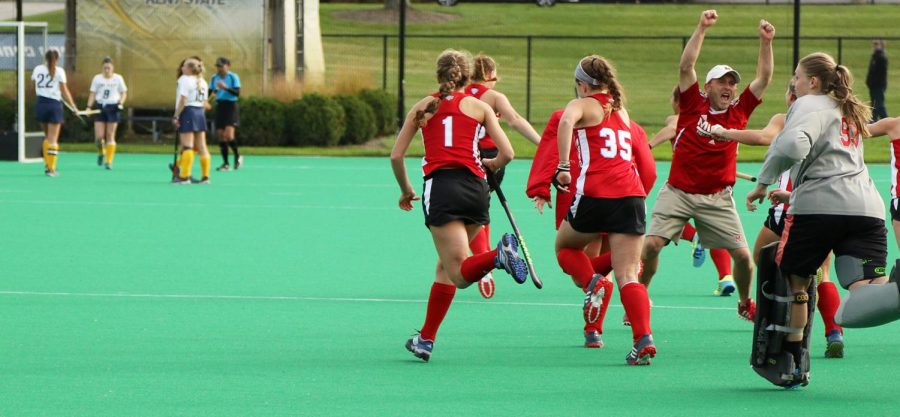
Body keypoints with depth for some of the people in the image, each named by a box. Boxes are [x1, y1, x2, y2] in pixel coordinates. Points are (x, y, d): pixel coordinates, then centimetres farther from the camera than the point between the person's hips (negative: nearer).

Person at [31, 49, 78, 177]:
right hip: (54, 104, -3)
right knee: (53, 139, -1)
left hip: (40, 104, 3)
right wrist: (73, 106, -2)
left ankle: (47, 165, 15)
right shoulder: (59, 71, -4)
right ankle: (51, 169, -5)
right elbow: (64, 91, -6)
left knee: (47, 136, 19)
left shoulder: (37, 69, 5)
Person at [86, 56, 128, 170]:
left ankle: (109, 161, 3)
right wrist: (89, 107, -7)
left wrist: (120, 104, -9)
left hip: (112, 108, -1)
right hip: (100, 107, 1)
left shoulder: (118, 78, 2)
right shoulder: (97, 78, 5)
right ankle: (101, 153, 25)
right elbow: (93, 94, 6)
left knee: (110, 136, -3)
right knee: (99, 136, -6)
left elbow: (124, 93, 9)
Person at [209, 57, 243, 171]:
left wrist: (226, 88, -28)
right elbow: (209, 92, 10)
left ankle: (237, 156, 8)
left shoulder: (233, 77, -6)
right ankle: (225, 163, 8)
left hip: (231, 107, -5)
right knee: (220, 135, 2)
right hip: (219, 107, 5)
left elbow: (237, 93, -15)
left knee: (228, 135, -17)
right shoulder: (214, 78, 7)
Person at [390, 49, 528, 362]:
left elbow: (396, 156, 10)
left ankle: (499, 254, -41)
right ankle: (426, 339, 14)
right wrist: (489, 166, 27)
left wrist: (406, 191, 26)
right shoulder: (479, 107, 12)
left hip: (440, 185, -2)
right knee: (446, 266, 16)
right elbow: (506, 153, 5)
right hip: (475, 187, 2)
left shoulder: (423, 107, 14)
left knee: (460, 274, -10)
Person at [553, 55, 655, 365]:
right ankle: (644, 338, -18)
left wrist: (563, 167, -21)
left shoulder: (582, 105, 5)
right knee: (628, 275, 1)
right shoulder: (621, 110, 23)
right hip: (631, 194, 4)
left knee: (565, 246, 24)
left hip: (595, 194, -4)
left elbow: (566, 122, -18)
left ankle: (592, 283, -4)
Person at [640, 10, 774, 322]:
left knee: (742, 254, -3)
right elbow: (686, 66, -14)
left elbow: (764, 78, -1)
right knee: (651, 244, -14)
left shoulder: (739, 110, 3)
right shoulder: (694, 104, -3)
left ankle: (746, 304, 23)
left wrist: (766, 42, -13)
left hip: (717, 198, 2)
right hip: (677, 191, -2)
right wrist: (702, 29, -21)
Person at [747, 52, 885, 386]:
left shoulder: (809, 105, 4)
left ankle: (794, 363, 24)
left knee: (795, 282, 16)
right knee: (863, 290, -12)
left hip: (818, 205, -6)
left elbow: (792, 146, -16)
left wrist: (762, 183, -6)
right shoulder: (849, 113, 29)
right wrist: (792, 192, 32)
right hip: (867, 206, 6)